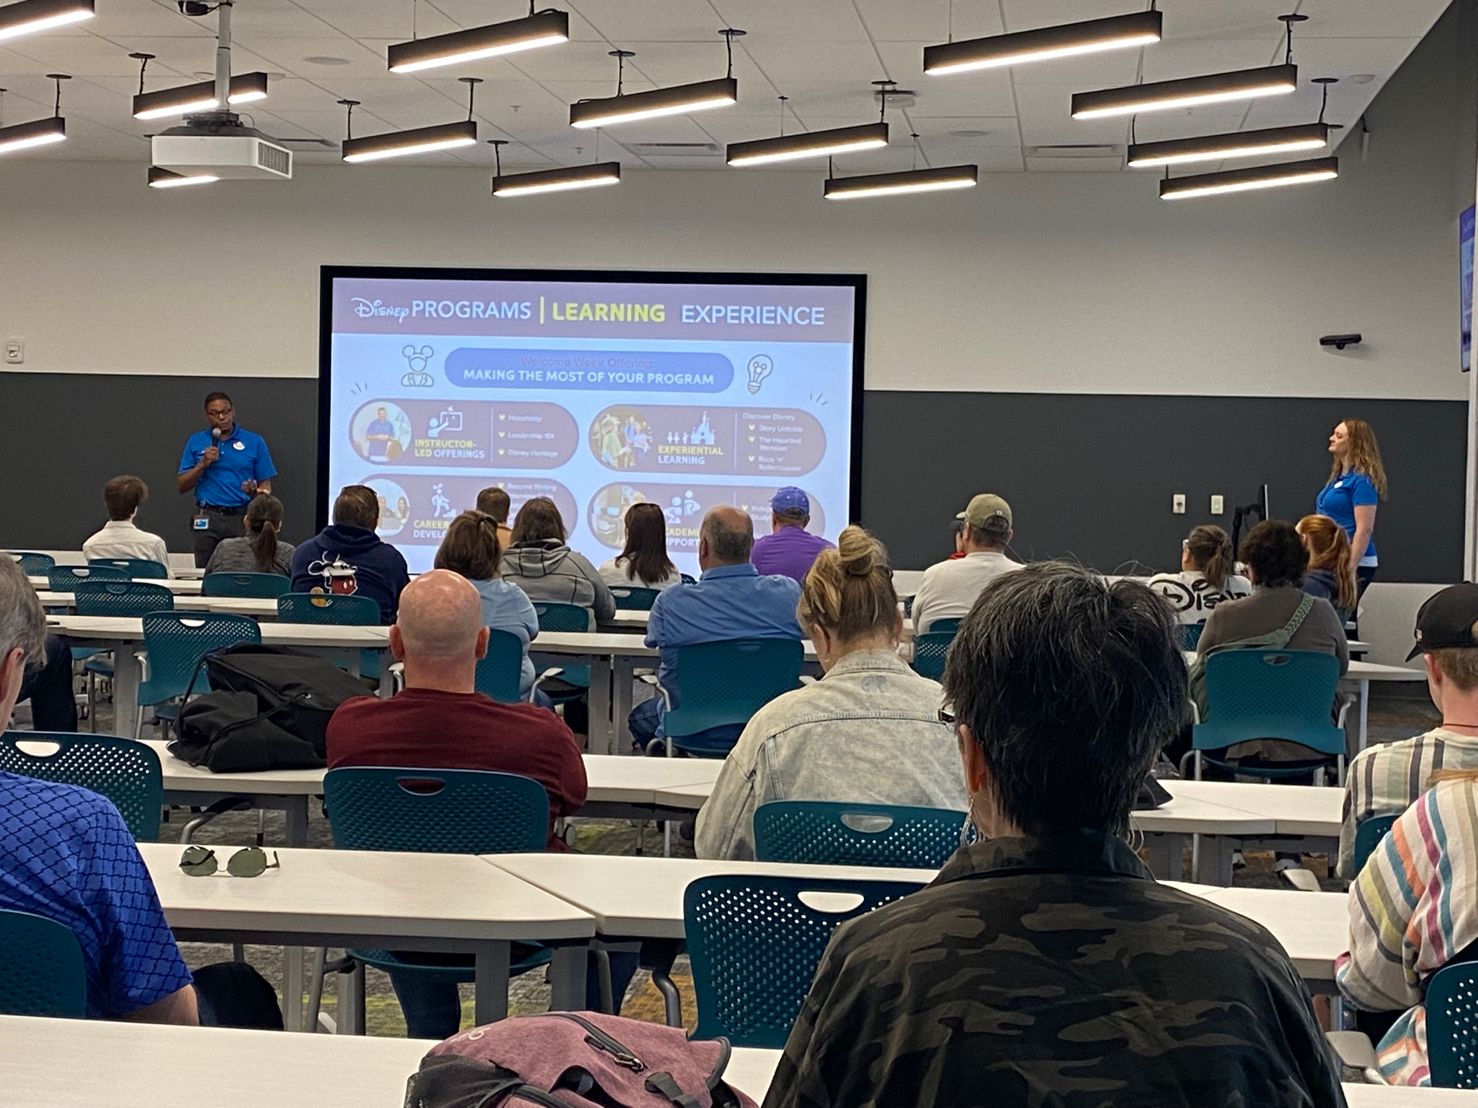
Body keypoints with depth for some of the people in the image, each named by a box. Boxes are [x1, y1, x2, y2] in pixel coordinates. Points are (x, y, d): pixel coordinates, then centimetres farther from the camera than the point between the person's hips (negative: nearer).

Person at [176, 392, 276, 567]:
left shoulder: (255, 442, 7)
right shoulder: (196, 442, 11)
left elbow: (266, 485, 7)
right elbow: (181, 487, 9)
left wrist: (256, 491, -15)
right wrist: (203, 464, -5)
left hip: (242, 519, -1)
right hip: (207, 519, 1)